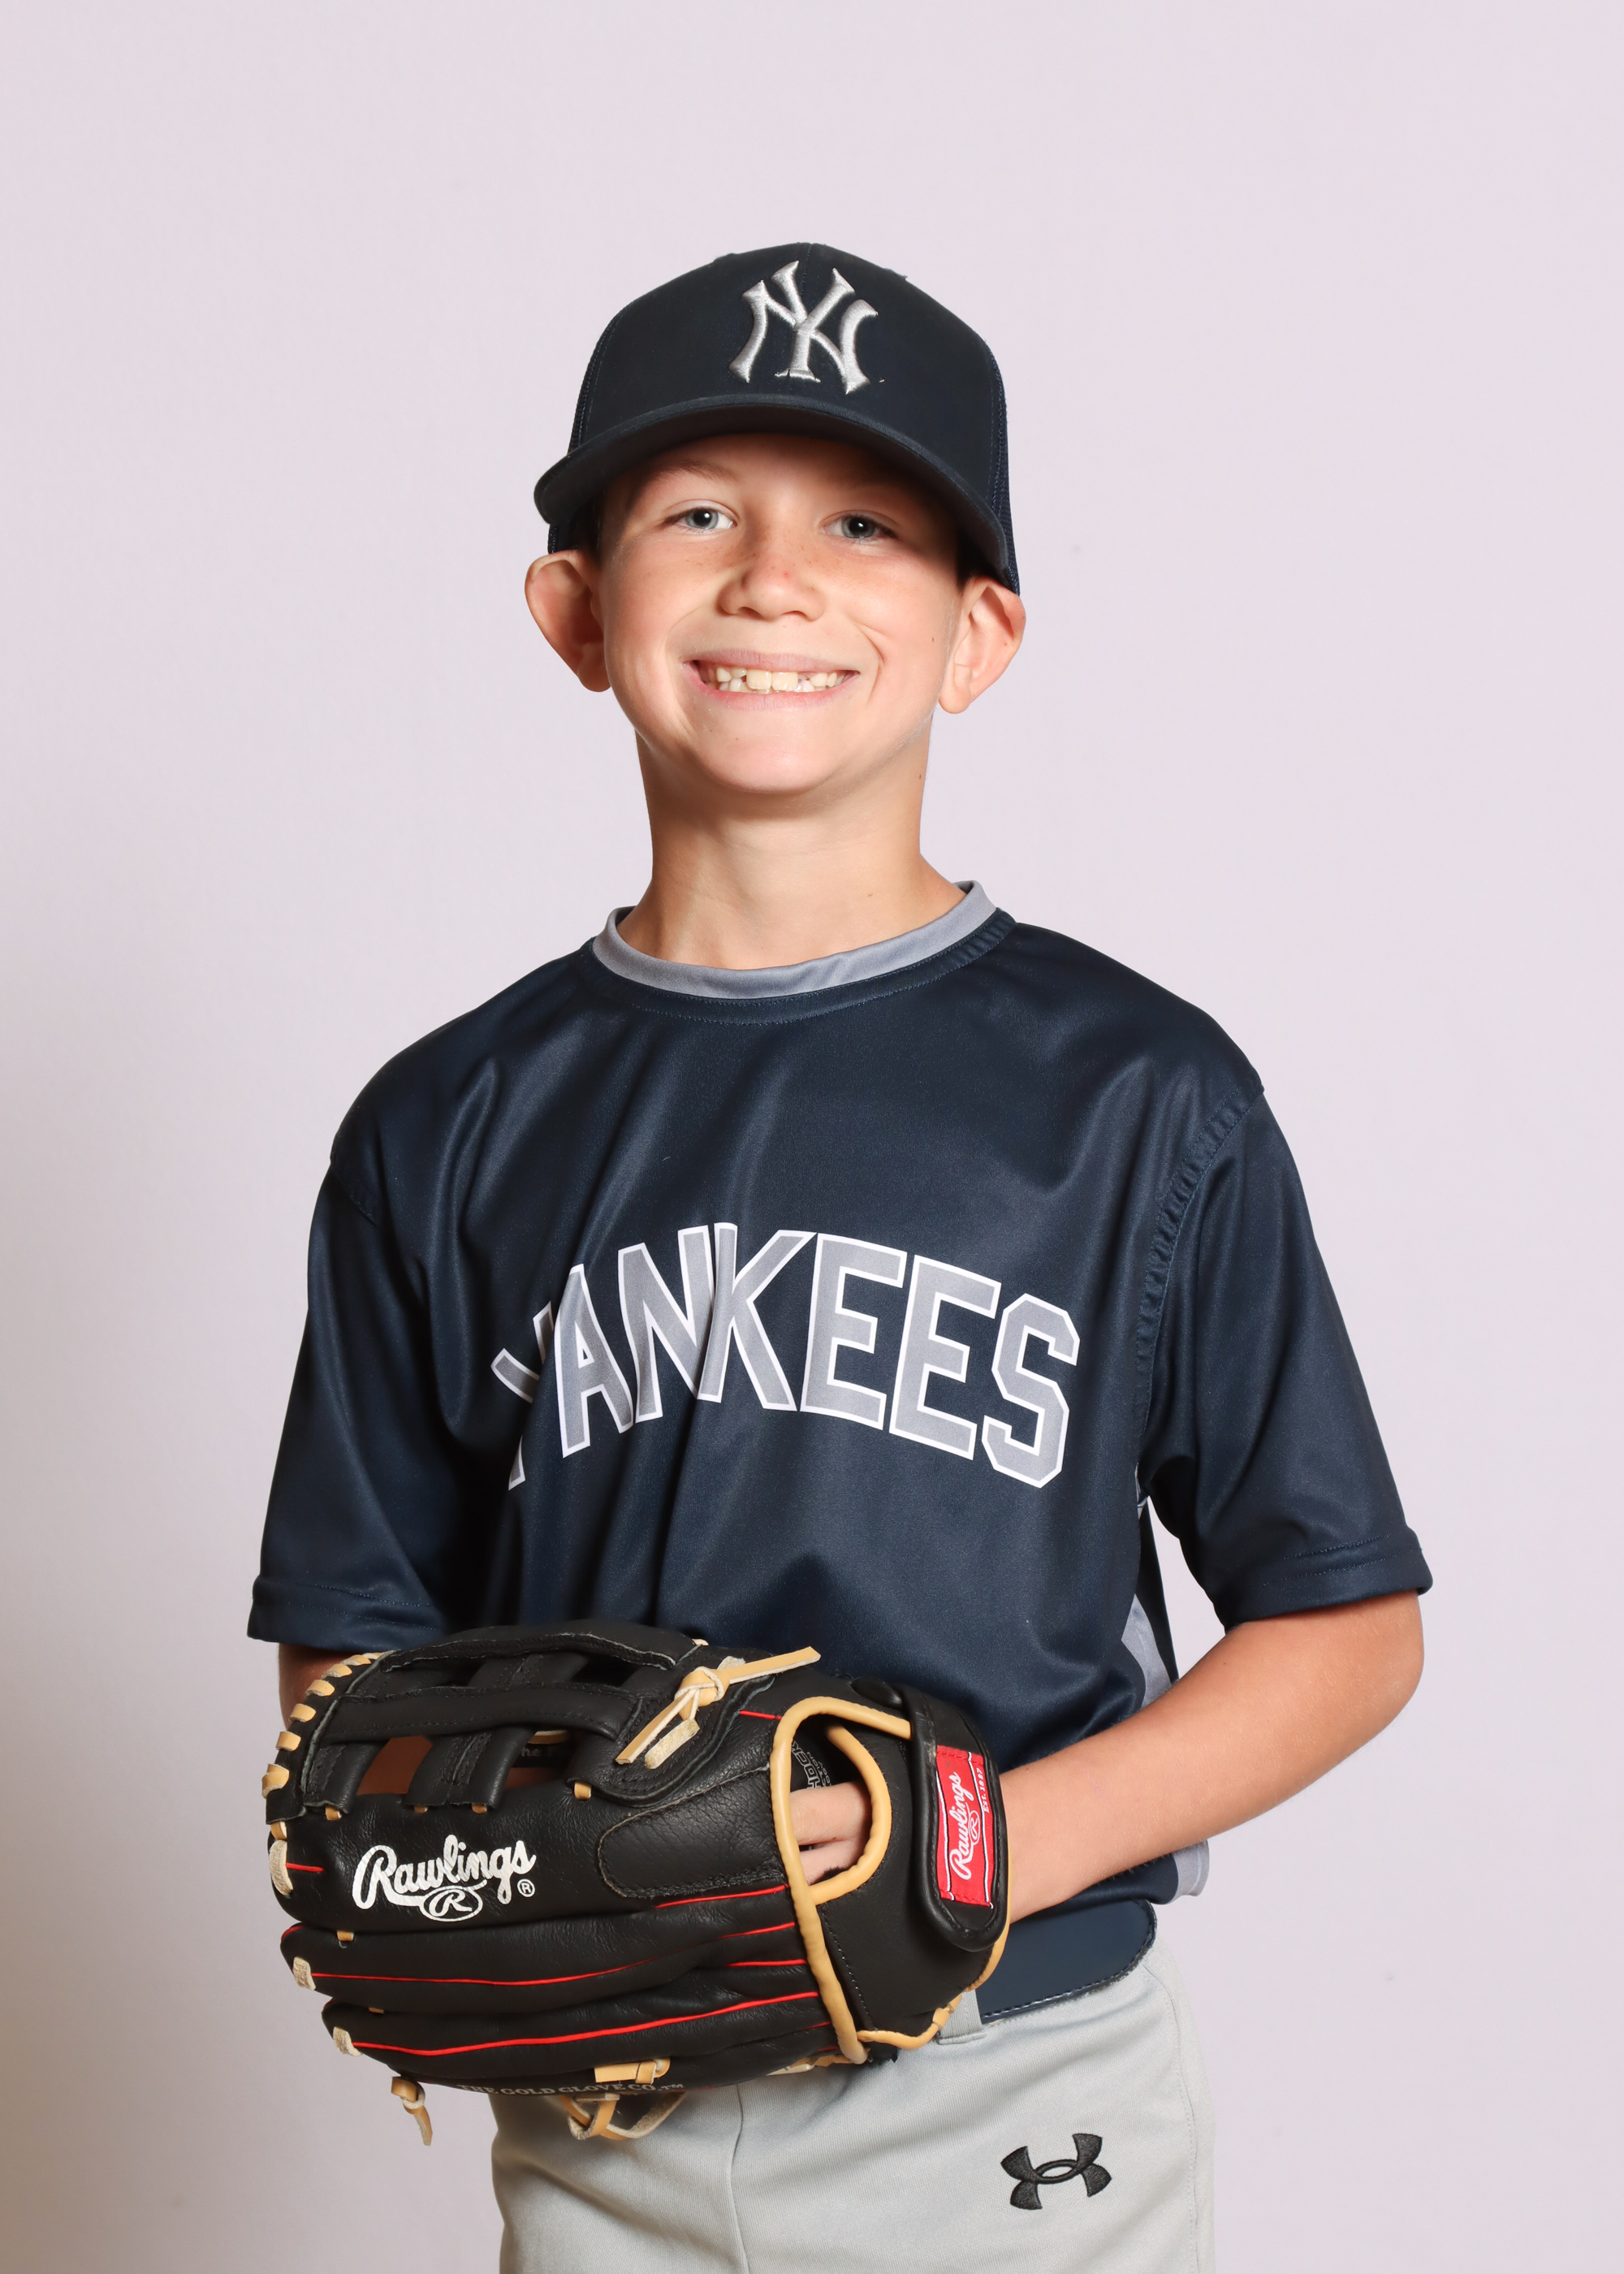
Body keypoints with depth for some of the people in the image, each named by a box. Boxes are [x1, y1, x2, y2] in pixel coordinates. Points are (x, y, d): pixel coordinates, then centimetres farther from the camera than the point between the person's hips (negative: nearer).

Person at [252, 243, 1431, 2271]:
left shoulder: (1141, 1098, -5)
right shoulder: (450, 1131, 1)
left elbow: (1349, 1625, -2)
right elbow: (352, 1641, 6)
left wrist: (996, 1842, -16)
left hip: (1020, 2103, -1)